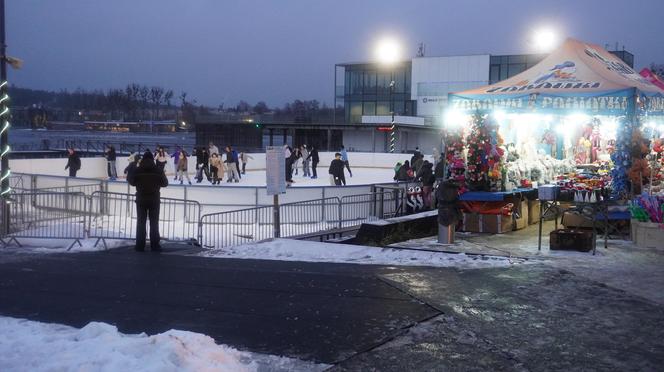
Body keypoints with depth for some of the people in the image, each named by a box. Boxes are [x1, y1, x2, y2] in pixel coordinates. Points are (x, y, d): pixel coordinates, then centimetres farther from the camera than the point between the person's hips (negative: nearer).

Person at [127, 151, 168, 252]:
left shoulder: (137, 170, -8)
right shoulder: (158, 171, -7)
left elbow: (131, 181, 7)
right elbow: (165, 183, 3)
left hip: (141, 199, 0)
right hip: (154, 199, 0)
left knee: (141, 222, 8)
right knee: (154, 223, 7)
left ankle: (140, 246, 7)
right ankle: (154, 246, 6)